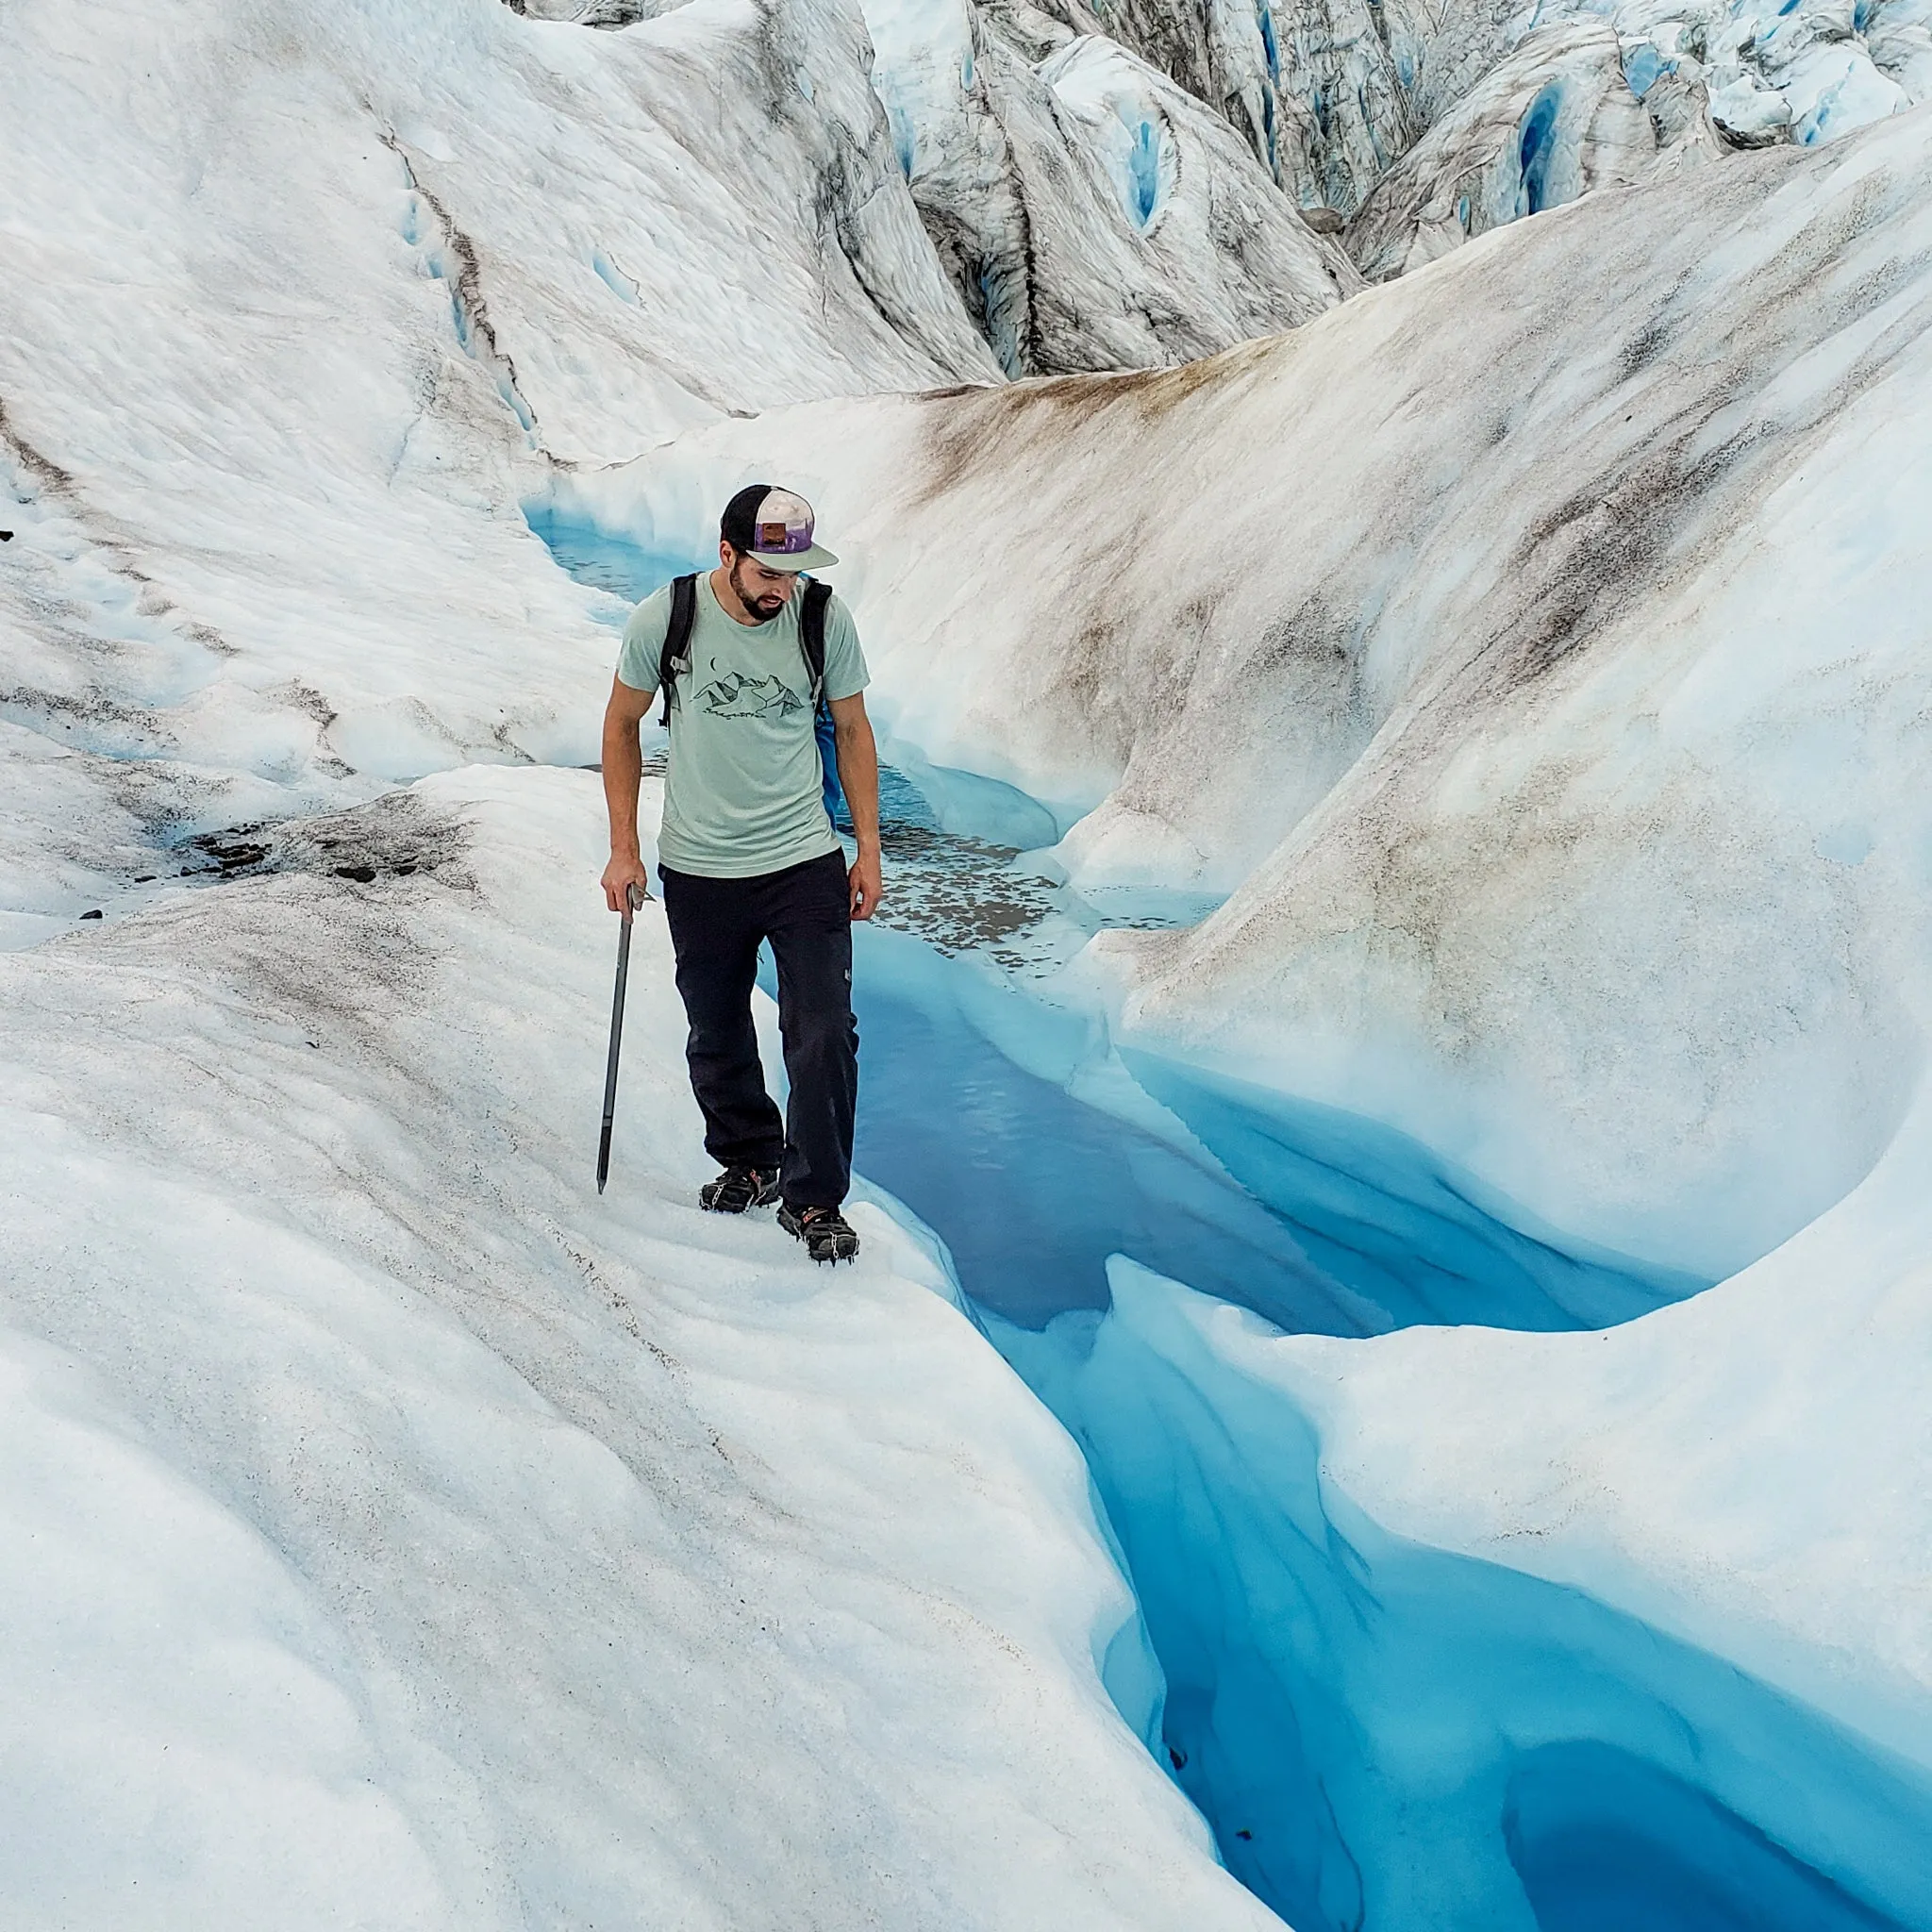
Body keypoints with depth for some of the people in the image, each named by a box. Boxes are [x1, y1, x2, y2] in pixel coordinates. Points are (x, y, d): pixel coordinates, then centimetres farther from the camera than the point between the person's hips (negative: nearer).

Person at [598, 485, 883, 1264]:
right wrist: (623, 849, 2)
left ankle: (813, 1200, 11)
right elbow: (622, 726, 4)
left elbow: (852, 731, 5)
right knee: (716, 1038, 14)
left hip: (806, 860, 0)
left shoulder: (825, 620, -8)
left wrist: (868, 850, 4)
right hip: (698, 869, 1)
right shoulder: (663, 619, -10)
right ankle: (747, 1160, 38)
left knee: (824, 1036, -6)